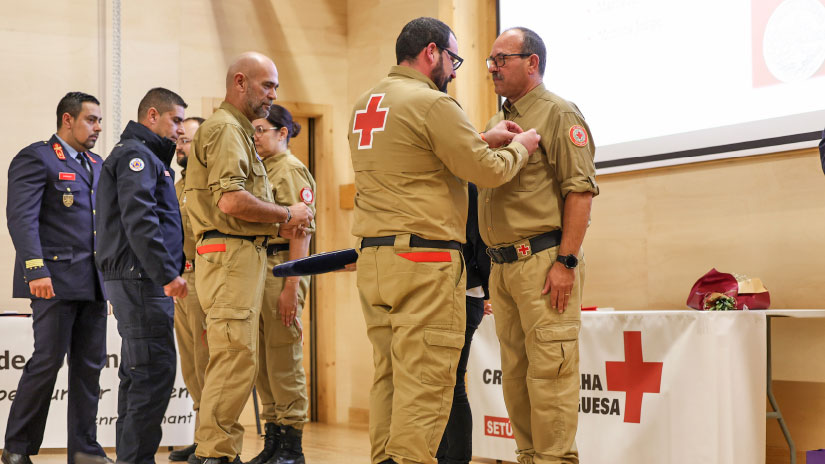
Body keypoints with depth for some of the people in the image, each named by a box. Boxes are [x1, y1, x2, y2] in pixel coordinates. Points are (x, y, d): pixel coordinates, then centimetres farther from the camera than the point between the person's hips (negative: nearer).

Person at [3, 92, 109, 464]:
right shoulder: (36, 158, -3)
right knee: (47, 361, -6)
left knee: (90, 364, 6)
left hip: (93, 281, 7)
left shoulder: (96, 165, 20)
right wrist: (36, 269, -23)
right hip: (55, 279, -7)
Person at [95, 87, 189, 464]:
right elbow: (139, 220, -20)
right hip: (141, 278, -11)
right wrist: (167, 273, -22)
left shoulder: (143, 156, 25)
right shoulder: (136, 155, -8)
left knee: (139, 372, 12)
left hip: (136, 280, 11)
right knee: (155, 369, -13)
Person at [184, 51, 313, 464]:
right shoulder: (225, 128, -8)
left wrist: (277, 223, 10)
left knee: (233, 358, 11)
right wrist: (286, 216, -9)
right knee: (236, 355, -13)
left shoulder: (239, 131, 25)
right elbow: (231, 201, -20)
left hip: (244, 254, 11)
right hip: (230, 253, -11)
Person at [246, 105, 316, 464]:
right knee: (261, 360, 9)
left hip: (282, 267, -9)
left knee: (283, 358, -6)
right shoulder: (261, 169, 19)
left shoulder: (291, 170, -7)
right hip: (256, 266, 9)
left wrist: (291, 287, -19)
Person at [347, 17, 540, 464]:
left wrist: (483, 139, 23)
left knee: (388, 374, 11)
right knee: (424, 381, -6)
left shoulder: (364, 104, 16)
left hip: (371, 257, 8)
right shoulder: (432, 103, -10)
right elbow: (488, 170, -7)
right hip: (424, 260, -8)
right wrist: (519, 146, 12)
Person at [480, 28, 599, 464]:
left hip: (543, 261, -8)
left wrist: (566, 261, -18)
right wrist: (495, 265, 17)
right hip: (502, 265, 8)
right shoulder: (498, 121, 21)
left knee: (549, 369, -9)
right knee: (515, 373, 10)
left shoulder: (558, 114, -3)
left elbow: (580, 190, -11)